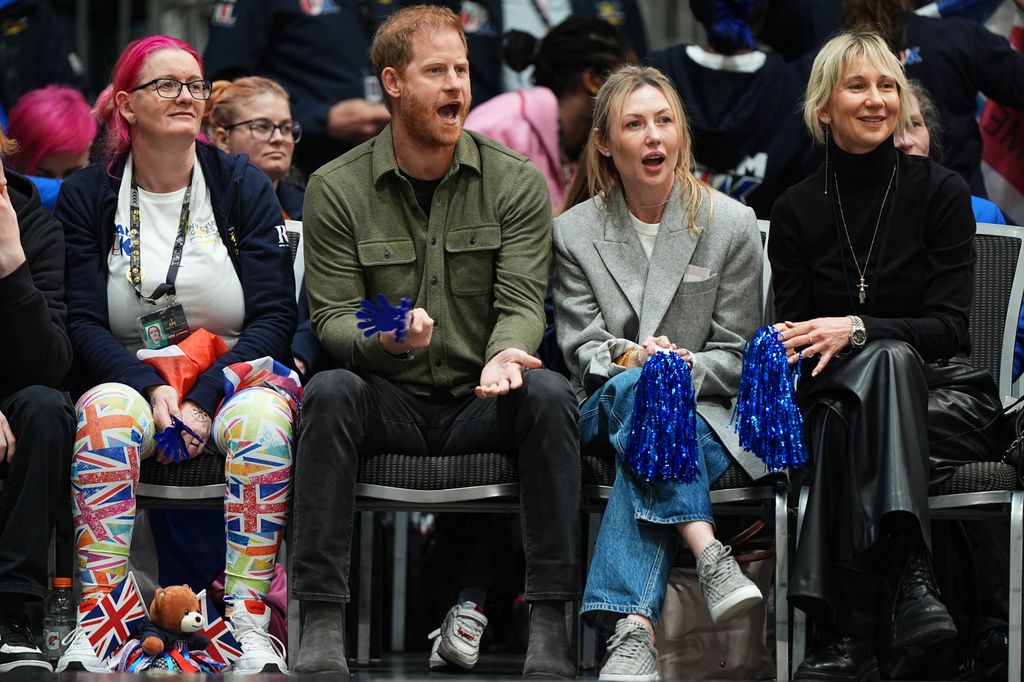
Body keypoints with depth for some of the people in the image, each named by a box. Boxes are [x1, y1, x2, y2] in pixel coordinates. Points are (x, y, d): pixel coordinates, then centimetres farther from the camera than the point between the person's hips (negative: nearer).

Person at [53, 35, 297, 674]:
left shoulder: (245, 186, 6)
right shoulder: (87, 196, 6)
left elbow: (276, 315, -1)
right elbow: (82, 322, -1)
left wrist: (203, 399, -15)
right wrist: (152, 388, -19)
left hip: (234, 378, 0)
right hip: (130, 378, 0)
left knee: (261, 417, -35)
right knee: (106, 416, -35)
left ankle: (251, 625, -40)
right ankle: (95, 627, -42)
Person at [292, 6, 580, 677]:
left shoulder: (516, 181, 2)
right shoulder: (337, 189, 1)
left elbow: (522, 302, -6)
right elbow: (333, 318, -3)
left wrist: (506, 354, -31)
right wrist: (384, 340, -28)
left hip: (481, 408, 0)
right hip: (389, 403, 0)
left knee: (549, 392, -31)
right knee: (330, 391, -32)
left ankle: (550, 620, -29)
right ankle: (323, 622, -32)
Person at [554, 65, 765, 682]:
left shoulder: (732, 225, 4)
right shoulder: (575, 232, 7)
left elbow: (736, 355, 3)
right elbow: (581, 347, 3)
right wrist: (629, 359, -20)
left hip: (700, 404, -1)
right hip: (604, 411, 1)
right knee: (636, 390, -38)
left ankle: (632, 627, -51)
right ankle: (709, 555, -51)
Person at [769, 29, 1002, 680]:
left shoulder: (941, 191, 0)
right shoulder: (797, 210, 8)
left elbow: (949, 326, -7)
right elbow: (794, 333, 7)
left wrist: (856, 329, -23)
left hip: (945, 395, -1)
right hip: (840, 397, 1)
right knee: (887, 357, -37)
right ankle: (909, 575, -52)